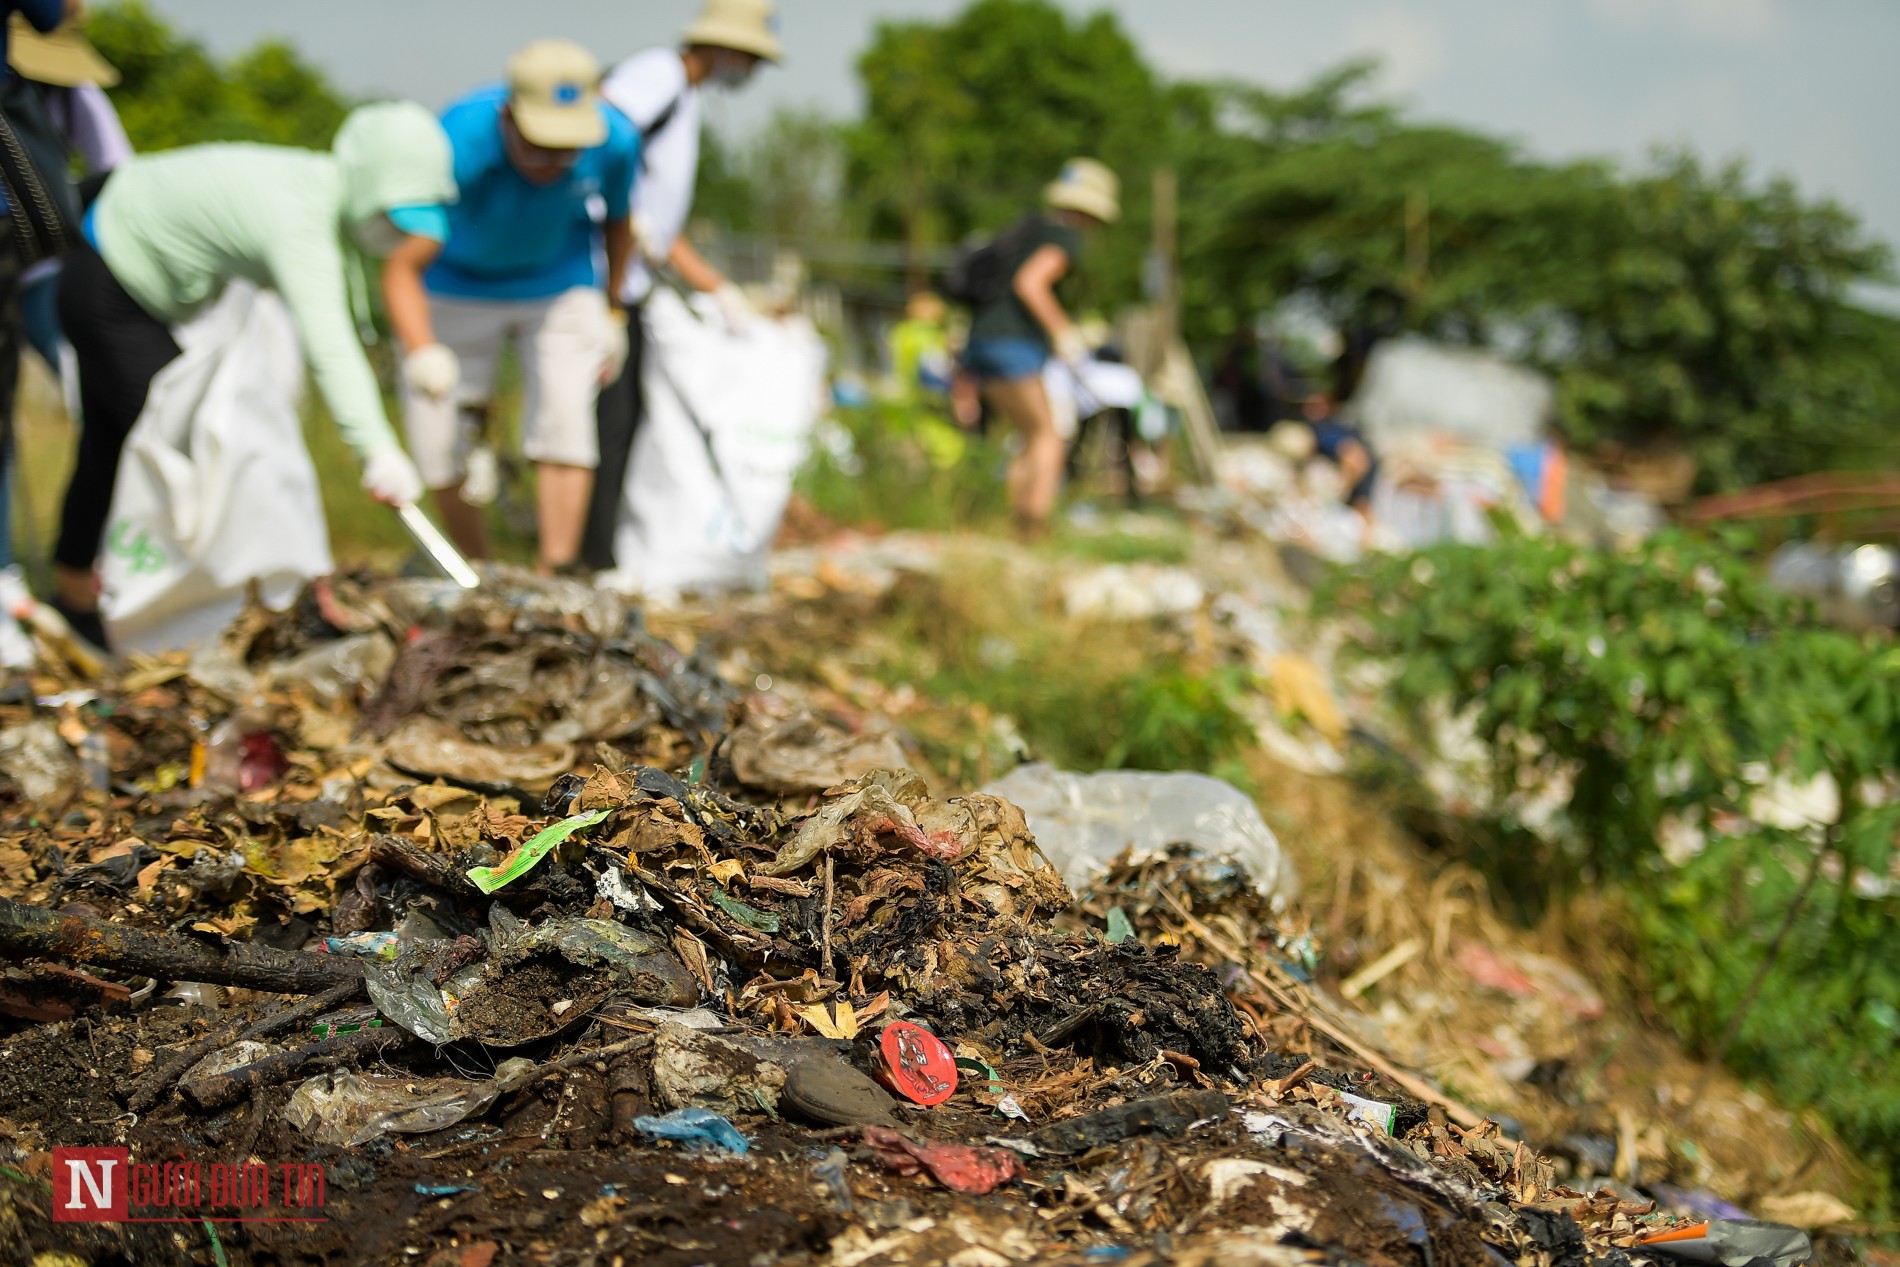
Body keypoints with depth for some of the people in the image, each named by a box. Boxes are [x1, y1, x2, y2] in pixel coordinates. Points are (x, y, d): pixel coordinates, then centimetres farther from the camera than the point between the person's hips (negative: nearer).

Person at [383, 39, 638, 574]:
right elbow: (403, 268, -39)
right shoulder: (458, 143, -35)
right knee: (440, 445, -3)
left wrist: (613, 314, 9)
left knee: (563, 419, -17)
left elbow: (618, 220, -2)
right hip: (455, 285, -1)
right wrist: (422, 352, -57)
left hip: (560, 285, 1)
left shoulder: (615, 141, -26)